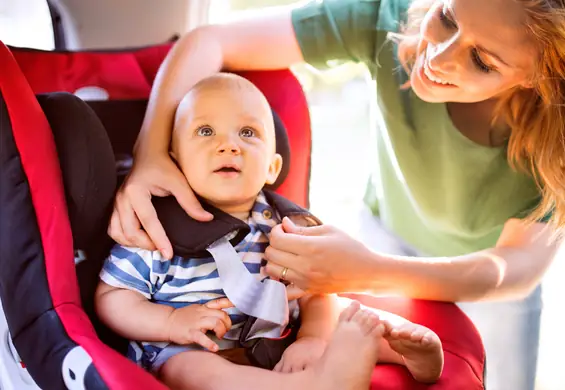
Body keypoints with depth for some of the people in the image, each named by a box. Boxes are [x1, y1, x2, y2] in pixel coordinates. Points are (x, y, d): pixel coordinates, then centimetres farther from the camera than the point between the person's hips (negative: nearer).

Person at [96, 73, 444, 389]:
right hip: (182, 350, -5)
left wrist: (314, 337, -21)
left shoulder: (285, 225, 2)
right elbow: (112, 297, -5)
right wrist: (172, 322, -20)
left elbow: (316, 293, 0)